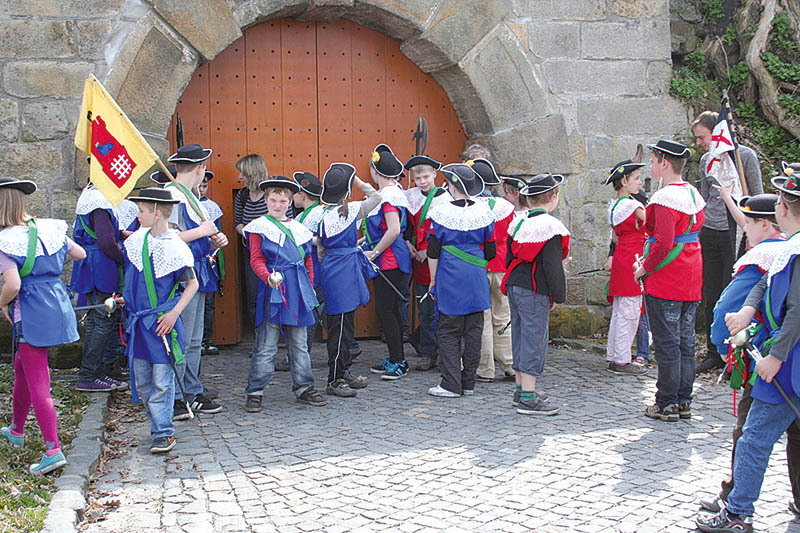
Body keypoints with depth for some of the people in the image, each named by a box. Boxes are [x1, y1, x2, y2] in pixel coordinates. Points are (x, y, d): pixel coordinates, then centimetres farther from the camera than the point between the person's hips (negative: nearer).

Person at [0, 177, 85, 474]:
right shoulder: (48, 229, 4)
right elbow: (80, 253, 16)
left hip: (30, 314, -7)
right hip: (58, 303, 8)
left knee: (37, 382, -3)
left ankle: (53, 450, -5)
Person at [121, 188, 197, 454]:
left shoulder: (175, 247, -14)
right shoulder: (138, 239, 5)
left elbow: (192, 284, -7)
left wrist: (173, 313, -15)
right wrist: (127, 299, 14)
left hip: (163, 322, -7)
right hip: (138, 319, 7)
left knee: (162, 380, -4)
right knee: (141, 380, 11)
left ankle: (163, 433, 4)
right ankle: (159, 424, 24)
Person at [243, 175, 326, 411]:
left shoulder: (298, 228, 14)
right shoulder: (259, 228, 0)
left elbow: (307, 260, 21)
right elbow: (256, 260, -7)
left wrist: (310, 287, 15)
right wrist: (268, 277, -24)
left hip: (298, 291, 5)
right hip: (272, 291, -4)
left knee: (299, 343, 12)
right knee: (266, 344, -3)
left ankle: (304, 387, 22)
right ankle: (255, 392, 6)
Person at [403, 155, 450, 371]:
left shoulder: (445, 198, -6)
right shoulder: (410, 197, 9)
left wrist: (429, 250, -13)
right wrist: (407, 241, 3)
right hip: (419, 259, 5)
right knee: (425, 311, 8)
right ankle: (428, 354, 15)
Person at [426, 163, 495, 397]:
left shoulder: (442, 212, -8)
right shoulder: (484, 212, 2)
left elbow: (433, 251, -5)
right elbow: (491, 251, 7)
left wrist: (433, 279, 5)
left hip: (450, 278, -3)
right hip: (477, 278, 4)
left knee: (448, 331, 2)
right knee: (473, 329, 9)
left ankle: (451, 384, -1)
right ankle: (469, 382, 15)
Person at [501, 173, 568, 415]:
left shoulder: (518, 222, 11)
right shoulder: (551, 227, -14)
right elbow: (553, 266, -16)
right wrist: (558, 296, -7)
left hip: (514, 286, 9)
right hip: (535, 292, -9)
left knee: (520, 337, 15)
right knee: (534, 340, -4)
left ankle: (520, 389, 24)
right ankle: (528, 398, -3)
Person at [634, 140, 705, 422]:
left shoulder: (665, 198, -18)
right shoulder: (694, 194, 10)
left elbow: (663, 244, -24)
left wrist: (645, 268, -11)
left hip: (665, 283, -8)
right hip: (691, 282, 9)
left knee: (666, 344, -1)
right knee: (685, 342, 13)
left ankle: (667, 404, 6)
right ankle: (684, 401, 19)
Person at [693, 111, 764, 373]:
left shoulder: (745, 155, -4)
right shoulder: (706, 160, 12)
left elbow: (757, 196, -2)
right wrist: (696, 230, 14)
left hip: (735, 232, -5)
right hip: (709, 233, 5)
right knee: (711, 297, 7)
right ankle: (715, 353, 17)